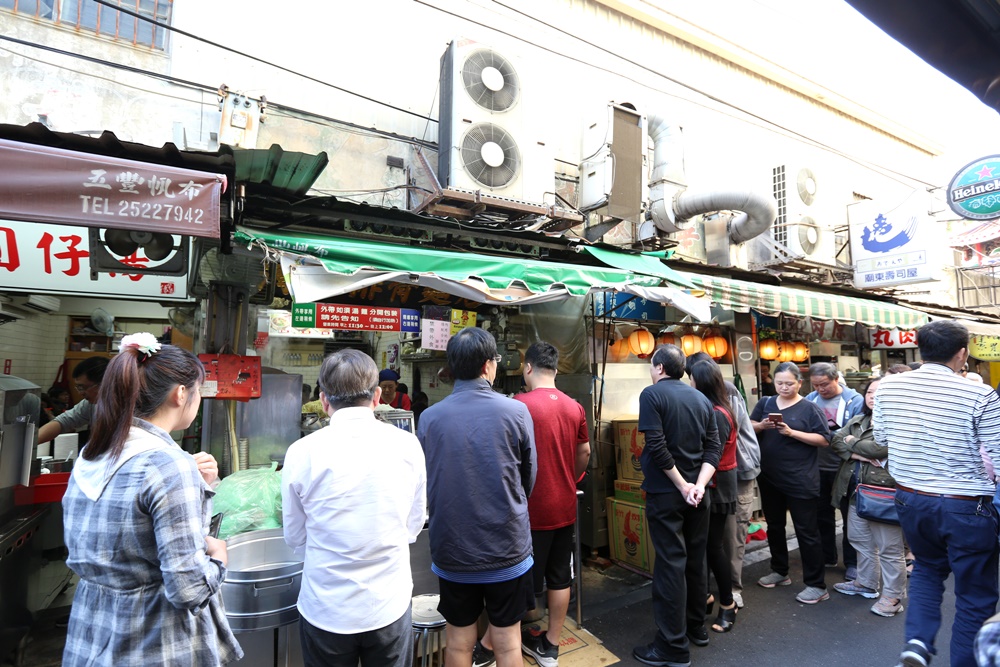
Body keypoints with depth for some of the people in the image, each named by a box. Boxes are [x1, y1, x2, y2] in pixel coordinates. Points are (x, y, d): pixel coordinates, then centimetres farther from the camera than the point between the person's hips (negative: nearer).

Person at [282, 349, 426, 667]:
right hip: (390, 606, 1)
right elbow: (412, 527, -1)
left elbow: (294, 537, -1)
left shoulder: (302, 452, -16)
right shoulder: (408, 446, -12)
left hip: (326, 611, 0)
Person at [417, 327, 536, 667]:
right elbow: (529, 478, -2)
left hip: (451, 550, 1)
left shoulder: (429, 417, -10)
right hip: (506, 547, -1)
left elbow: (424, 485, 2)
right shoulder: (516, 412, -14)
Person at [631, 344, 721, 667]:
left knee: (670, 564, 0)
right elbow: (714, 447, 2)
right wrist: (699, 485, -7)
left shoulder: (652, 394, -13)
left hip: (666, 493, -6)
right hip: (695, 491, 7)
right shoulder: (701, 398, 7)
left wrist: (683, 486, -14)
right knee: (695, 559, 18)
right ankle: (696, 627, 33)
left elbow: (657, 447, -21)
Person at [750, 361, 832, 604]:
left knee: (806, 531, 4)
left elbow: (824, 440, -10)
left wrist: (791, 432, -21)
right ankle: (779, 571, 35)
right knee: (774, 526, 18)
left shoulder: (809, 408, -7)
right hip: (769, 477, 5)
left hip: (800, 480, -5)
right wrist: (762, 425, -16)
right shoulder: (765, 404, 6)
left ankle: (817, 585, 16)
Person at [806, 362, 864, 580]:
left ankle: (852, 562, 26)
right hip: (818, 467, 4)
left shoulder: (854, 400, -12)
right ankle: (826, 557, 33)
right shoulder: (809, 399, -1)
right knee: (822, 515, 16)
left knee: (850, 516, 11)